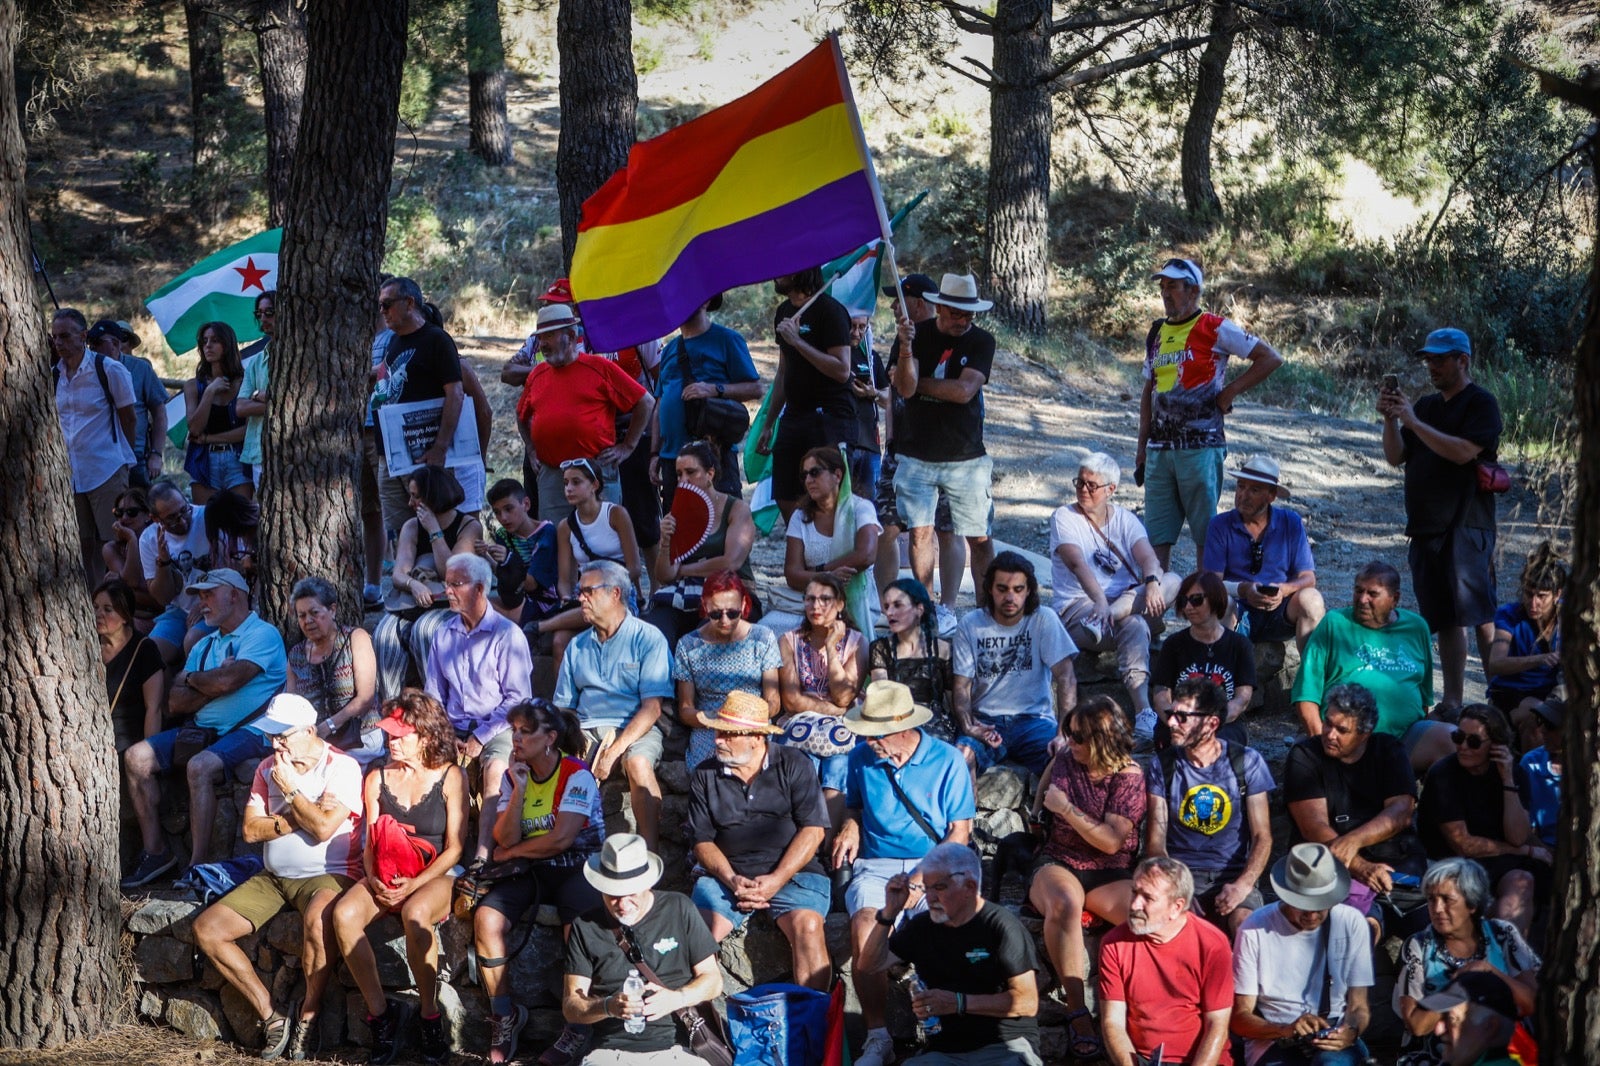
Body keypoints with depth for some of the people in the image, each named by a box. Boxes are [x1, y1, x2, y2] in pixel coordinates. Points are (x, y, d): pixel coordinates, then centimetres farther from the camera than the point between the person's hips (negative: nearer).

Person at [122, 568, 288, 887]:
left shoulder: (263, 634, -4)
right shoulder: (205, 645, 20)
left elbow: (227, 681, -21)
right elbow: (175, 703, 9)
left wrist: (193, 678, 0)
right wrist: (212, 685, -8)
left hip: (249, 731, -8)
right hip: (201, 729, 8)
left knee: (200, 766, -34)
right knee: (136, 757, -5)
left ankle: (198, 866, -28)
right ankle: (155, 851, -1)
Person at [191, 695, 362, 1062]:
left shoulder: (342, 767, -8)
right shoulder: (268, 768, 12)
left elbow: (323, 827, -21)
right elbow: (250, 830, 2)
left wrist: (291, 789, -10)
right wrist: (297, 817, -10)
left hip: (328, 876, -7)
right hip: (272, 878, 7)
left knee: (317, 919, -41)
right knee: (206, 928, -10)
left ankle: (308, 1015, -18)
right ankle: (271, 1017, -8)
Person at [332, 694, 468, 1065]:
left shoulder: (450, 777, -2)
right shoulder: (377, 779, 11)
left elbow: (455, 848, -5)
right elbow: (371, 843, 10)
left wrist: (414, 885, -17)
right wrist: (373, 879, -12)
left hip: (435, 876, -4)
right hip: (384, 878, 4)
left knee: (415, 914, -39)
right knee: (344, 914, -29)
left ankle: (430, 1016, -21)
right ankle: (379, 1013, -17)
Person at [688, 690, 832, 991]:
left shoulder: (793, 765, 3)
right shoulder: (704, 775, 9)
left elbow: (813, 829, -3)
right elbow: (702, 841, 8)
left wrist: (777, 880, -13)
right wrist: (731, 881, -11)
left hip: (791, 872, -2)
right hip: (725, 874, 2)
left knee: (807, 925, -31)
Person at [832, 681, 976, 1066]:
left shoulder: (947, 761, -2)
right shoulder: (861, 758, 7)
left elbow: (960, 831, -2)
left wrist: (921, 882, -13)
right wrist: (850, 828, 0)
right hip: (876, 865, 2)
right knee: (864, 927, -31)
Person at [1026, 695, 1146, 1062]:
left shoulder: (1128, 777, -5)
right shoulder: (1064, 759, 8)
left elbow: (1111, 841, -15)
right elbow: (1043, 790, 34)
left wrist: (1065, 808, -14)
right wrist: (1037, 811, 15)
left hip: (1110, 874, -1)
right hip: (1057, 864, 1)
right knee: (1064, 903, -39)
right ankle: (1077, 1014, -44)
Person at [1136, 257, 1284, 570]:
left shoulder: (1215, 329, -4)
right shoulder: (1157, 334, 15)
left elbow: (1271, 358, -4)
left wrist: (1230, 391, -7)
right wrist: (1142, 447, 15)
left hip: (1200, 447, -6)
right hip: (1160, 448, 6)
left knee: (1205, 534, 0)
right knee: (1156, 535, 4)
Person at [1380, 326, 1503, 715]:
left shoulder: (1481, 403, -3)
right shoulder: (1427, 405, 20)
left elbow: (1463, 451, -18)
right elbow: (1396, 457, 15)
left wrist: (1412, 421, -16)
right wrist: (1390, 419, -1)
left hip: (1466, 526, -7)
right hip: (1425, 528, 7)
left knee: (1479, 615, -12)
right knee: (1445, 620, 7)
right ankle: (1452, 702, 9)